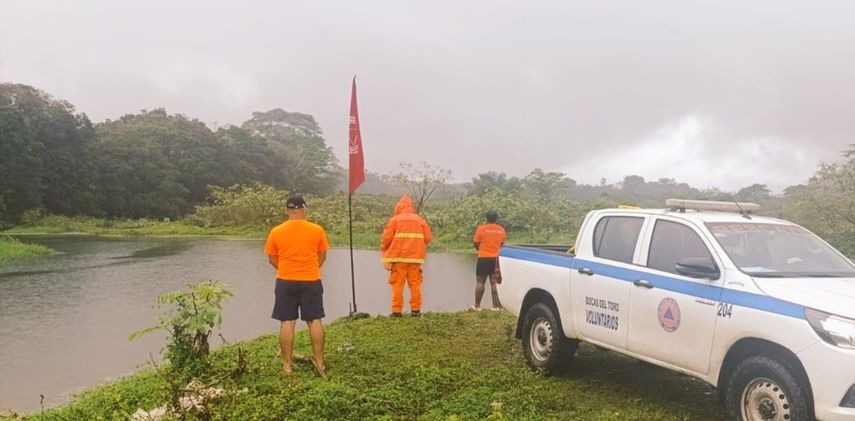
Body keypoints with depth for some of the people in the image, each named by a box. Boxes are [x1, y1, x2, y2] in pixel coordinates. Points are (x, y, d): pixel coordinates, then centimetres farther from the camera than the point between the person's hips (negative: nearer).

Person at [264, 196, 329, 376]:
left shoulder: (276, 232, -4)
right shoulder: (317, 230, -4)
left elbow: (272, 259, 5)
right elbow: (322, 257, 6)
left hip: (286, 281, 0)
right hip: (311, 281, 0)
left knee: (287, 323, 5)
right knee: (315, 321, 7)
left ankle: (287, 365, 9)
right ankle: (319, 362, 11)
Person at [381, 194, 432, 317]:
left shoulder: (395, 220, -1)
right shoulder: (420, 220, 8)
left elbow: (386, 239, -6)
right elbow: (428, 238, 5)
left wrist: (385, 251, 12)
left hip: (398, 257, -2)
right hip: (415, 258, 2)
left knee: (398, 284, 1)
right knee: (415, 284, 8)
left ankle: (396, 311, 0)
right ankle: (415, 310, 7)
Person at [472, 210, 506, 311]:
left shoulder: (481, 229, -7)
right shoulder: (501, 230, 5)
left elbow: (475, 243, -3)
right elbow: (502, 244, 11)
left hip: (483, 258, -3)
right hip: (496, 258, 3)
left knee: (480, 282, 4)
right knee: (494, 283, 5)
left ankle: (477, 306, 5)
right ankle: (496, 305, 3)